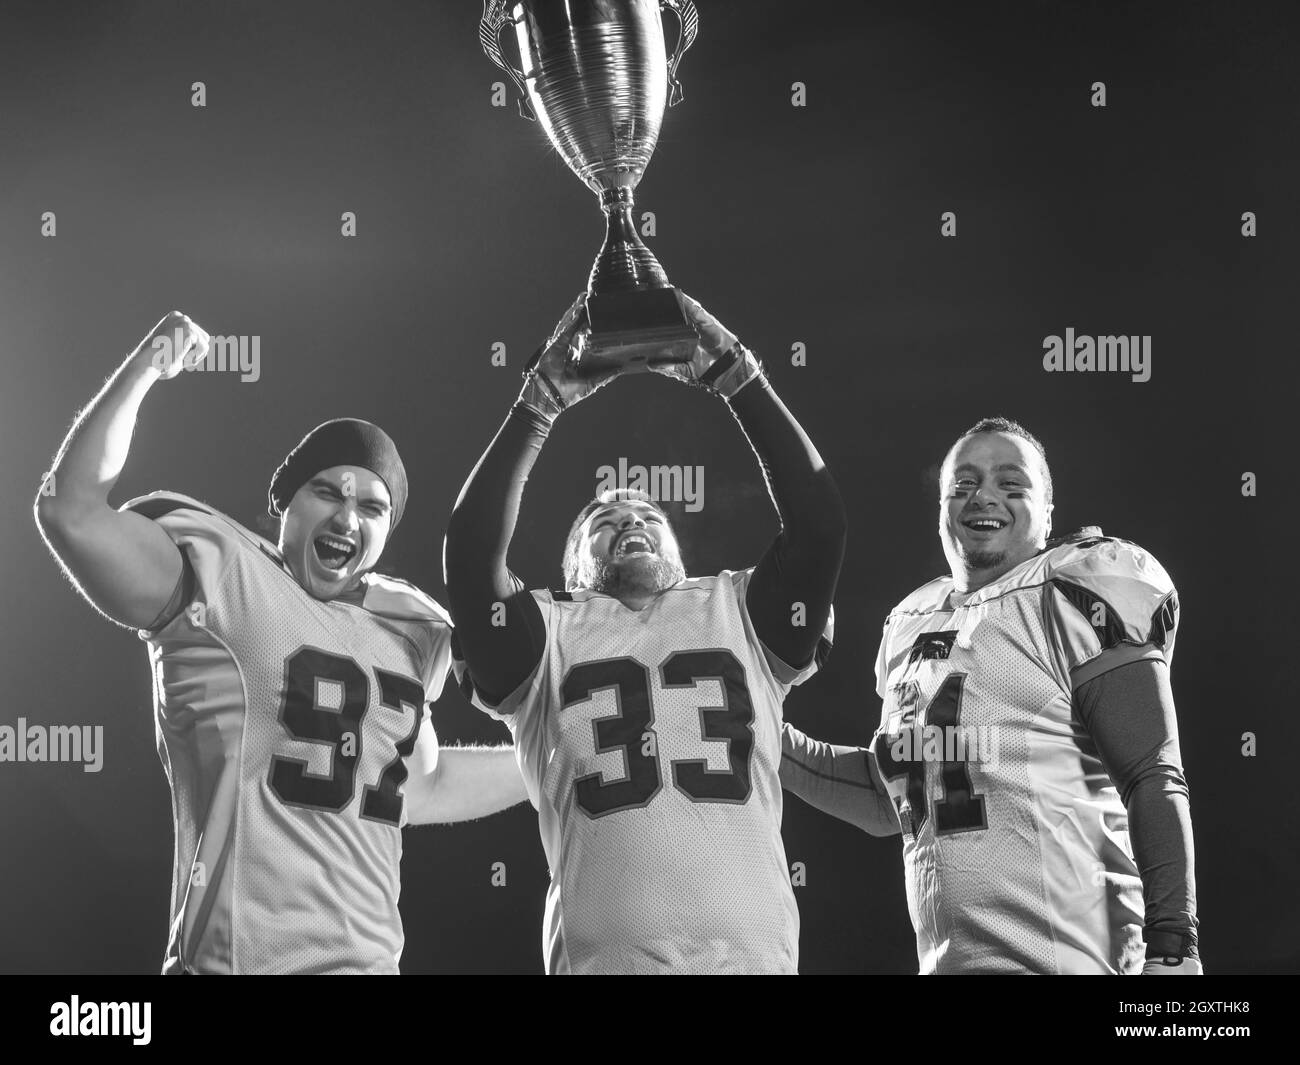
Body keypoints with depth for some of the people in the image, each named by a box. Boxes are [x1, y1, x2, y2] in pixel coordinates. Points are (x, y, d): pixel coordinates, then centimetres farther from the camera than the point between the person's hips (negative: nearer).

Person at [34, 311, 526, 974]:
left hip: (371, 957, 7)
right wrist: (145, 368, -15)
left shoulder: (404, 629, 13)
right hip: (239, 957, -6)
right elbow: (72, 509, -20)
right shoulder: (222, 579, -6)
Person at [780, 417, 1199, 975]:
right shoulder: (914, 624, 14)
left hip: (1061, 957, -6)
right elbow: (889, 802, 21)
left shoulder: (1073, 597, -6)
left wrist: (1171, 947, -19)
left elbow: (1153, 781, -12)